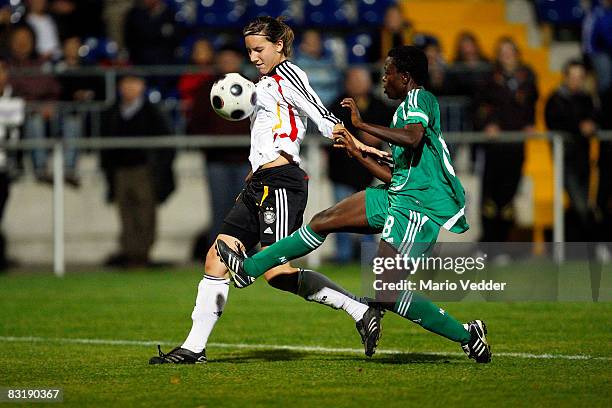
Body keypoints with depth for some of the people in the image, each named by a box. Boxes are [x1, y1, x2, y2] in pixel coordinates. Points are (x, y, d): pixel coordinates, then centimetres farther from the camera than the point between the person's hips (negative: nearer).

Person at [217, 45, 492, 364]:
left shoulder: (419, 99, -9)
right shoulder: (406, 109, 21)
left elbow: (412, 137, -33)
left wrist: (362, 125, -25)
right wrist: (357, 153, 23)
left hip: (419, 207, -10)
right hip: (397, 196, 10)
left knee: (387, 293, -14)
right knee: (324, 221, 11)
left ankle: (467, 335, -2)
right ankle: (249, 268, 20)